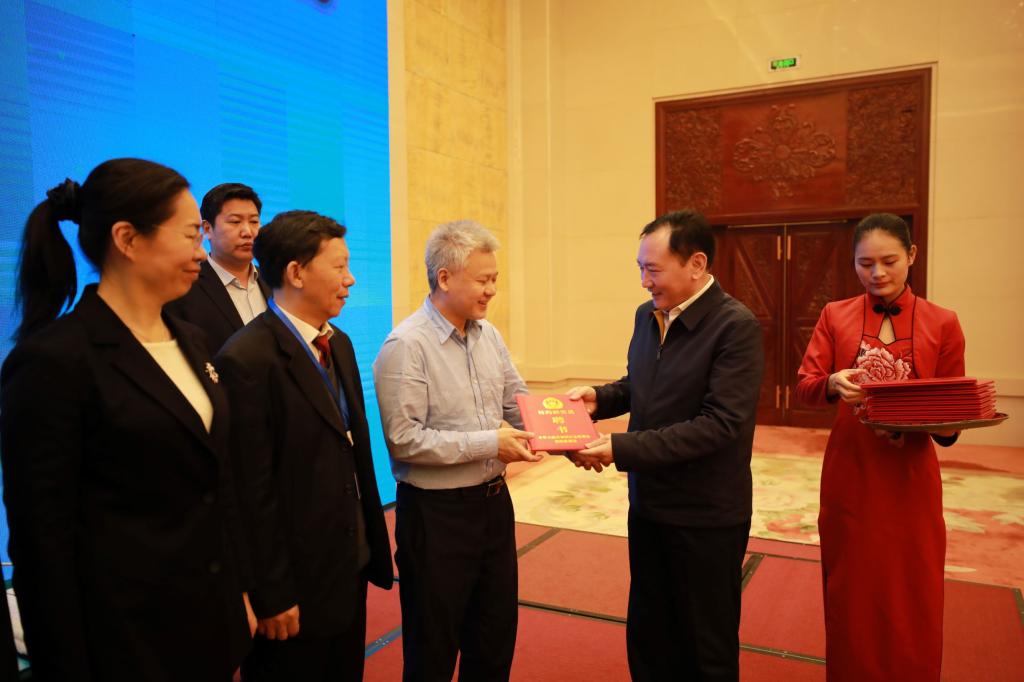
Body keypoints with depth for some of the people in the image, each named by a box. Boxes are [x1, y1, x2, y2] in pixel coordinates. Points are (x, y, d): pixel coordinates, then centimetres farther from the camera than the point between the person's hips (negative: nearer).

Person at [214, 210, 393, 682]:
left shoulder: (339, 344, 6)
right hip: (296, 581, -8)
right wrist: (272, 595, -16)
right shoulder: (248, 359, -20)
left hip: (352, 564, 8)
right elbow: (253, 492, -20)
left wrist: (372, 544, 11)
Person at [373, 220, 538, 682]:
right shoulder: (406, 346, -18)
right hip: (436, 512, -6)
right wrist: (489, 443, -21)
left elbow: (518, 402, 9)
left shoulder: (488, 334, 3)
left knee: (496, 635, 21)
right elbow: (404, 439, -21)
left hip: (493, 500, 7)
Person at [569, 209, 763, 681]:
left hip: (705, 517, -6)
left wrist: (622, 449, -27)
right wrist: (600, 398, -4)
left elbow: (720, 423, -25)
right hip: (648, 505, 6)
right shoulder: (647, 315, 3)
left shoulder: (736, 327, -19)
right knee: (647, 637, 20)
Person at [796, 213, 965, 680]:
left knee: (911, 600, 10)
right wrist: (833, 384, -28)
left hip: (910, 477, 0)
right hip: (849, 474, 1)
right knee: (851, 594, 12)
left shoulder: (942, 324, 0)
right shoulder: (835, 316, 1)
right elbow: (804, 387, -6)